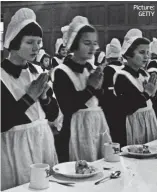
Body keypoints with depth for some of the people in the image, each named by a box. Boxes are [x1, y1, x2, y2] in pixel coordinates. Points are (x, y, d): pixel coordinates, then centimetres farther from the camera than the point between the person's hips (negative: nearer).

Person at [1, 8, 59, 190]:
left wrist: (44, 96, -10)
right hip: (17, 146, -6)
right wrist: (29, 97, -20)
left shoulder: (36, 72, 6)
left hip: (44, 141, 6)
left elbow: (53, 114, 9)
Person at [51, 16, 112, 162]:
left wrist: (99, 87, -8)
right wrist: (90, 87, -17)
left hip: (98, 125, 6)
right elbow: (67, 108, -18)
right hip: (76, 131, -6)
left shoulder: (92, 69, 9)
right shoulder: (61, 72, -11)